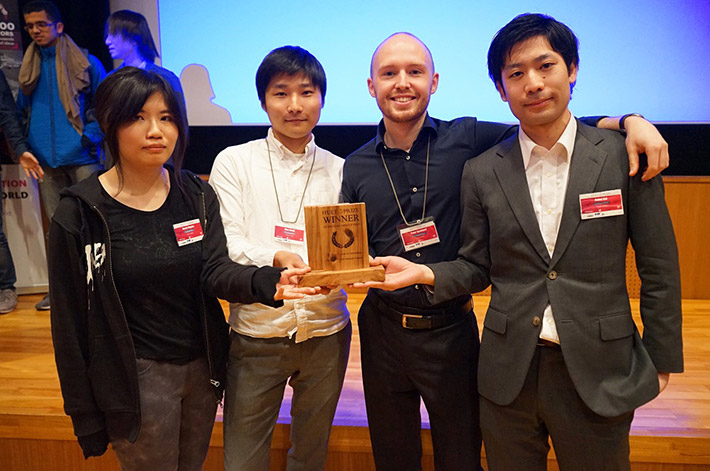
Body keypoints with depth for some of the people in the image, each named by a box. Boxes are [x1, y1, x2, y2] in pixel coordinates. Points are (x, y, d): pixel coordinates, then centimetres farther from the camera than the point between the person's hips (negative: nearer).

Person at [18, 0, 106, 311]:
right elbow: (21, 110, 20)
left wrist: (90, 136, -12)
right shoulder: (28, 68, 13)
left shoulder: (86, 63, 0)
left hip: (81, 156, -4)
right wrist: (25, 145, 6)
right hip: (46, 159, 5)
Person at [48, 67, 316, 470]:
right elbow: (72, 322, -8)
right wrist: (86, 414, -5)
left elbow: (216, 270, -11)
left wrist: (268, 282, -33)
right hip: (138, 376, -4)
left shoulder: (198, 195, -1)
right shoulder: (80, 214, -12)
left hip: (203, 366, 4)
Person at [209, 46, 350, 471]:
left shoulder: (339, 170, 6)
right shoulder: (234, 162, 0)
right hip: (255, 334, -2)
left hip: (326, 333, 2)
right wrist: (277, 258, -29)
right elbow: (226, 248, -9)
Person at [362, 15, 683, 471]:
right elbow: (477, 267, 3)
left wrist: (662, 359, 2)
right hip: (509, 371, 1)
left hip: (599, 373, -1)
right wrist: (423, 272, -15)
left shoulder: (624, 157, -5)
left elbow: (658, 267, 0)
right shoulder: (482, 172, -1)